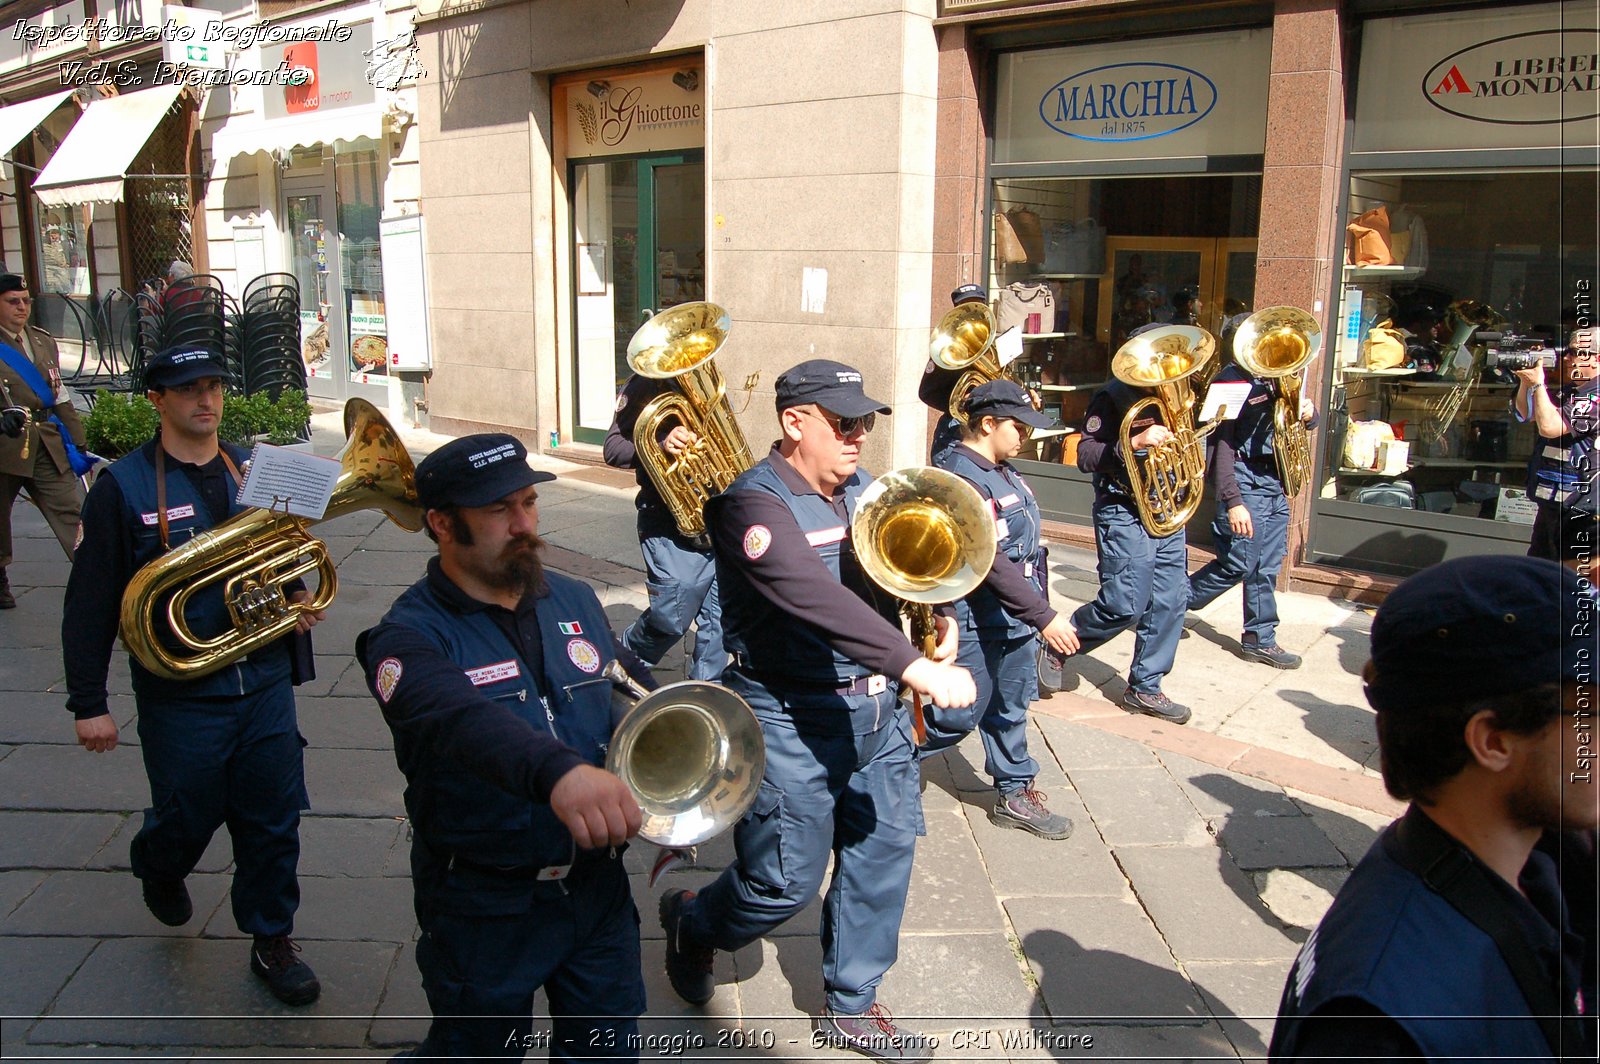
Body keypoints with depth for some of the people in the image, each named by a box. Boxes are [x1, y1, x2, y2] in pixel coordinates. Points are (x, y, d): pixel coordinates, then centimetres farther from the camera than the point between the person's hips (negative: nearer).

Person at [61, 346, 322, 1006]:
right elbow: (90, 604, -5)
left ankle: (271, 940, 26)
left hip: (265, 685, 3)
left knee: (274, 821, 7)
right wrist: (88, 702, -6)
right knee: (188, 820, 13)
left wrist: (297, 599, -1)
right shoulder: (122, 487, -6)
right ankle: (159, 867, 48)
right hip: (180, 697, -3)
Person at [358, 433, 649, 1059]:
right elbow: (463, 720, -38)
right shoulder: (410, 636, -17)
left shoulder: (575, 601, 2)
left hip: (598, 885, 5)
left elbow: (638, 693, 12)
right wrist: (558, 772, -57)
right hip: (486, 911, -4)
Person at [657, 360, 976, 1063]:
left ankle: (851, 1006, 33)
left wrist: (938, 617, -7)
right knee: (788, 881, 2)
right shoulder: (756, 503, -18)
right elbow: (816, 597, -34)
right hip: (792, 720, -7)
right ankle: (691, 923, 35)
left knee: (884, 849, 13)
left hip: (875, 708, 7)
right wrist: (915, 667, -41)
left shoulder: (862, 491, 7)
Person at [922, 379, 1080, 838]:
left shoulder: (1003, 471, 8)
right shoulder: (961, 479, -23)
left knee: (1011, 709, 18)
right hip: (978, 625, -9)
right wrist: (1044, 616, -26)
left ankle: (1015, 793, 31)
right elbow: (990, 562, -28)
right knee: (959, 716, 3)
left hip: (1018, 619, 9)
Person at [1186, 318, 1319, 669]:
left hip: (1274, 482, 8)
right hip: (1246, 481, -8)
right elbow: (1222, 444, -17)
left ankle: (1260, 639, 19)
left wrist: (1309, 412, -4)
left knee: (1267, 568, 11)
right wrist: (1232, 501, -22)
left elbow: (1305, 420, 22)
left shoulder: (1271, 377, 14)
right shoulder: (1231, 380, -11)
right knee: (1238, 565, -3)